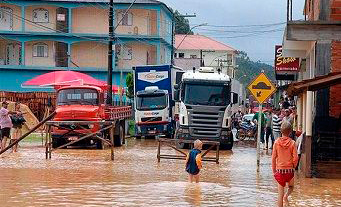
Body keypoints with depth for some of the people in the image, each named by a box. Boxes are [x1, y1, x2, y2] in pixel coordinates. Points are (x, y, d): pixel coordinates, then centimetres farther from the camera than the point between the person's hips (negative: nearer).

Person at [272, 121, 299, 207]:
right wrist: (293, 167, 10)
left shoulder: (277, 142, -6)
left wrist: (274, 170, 8)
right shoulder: (292, 143, -9)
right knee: (291, 187, 26)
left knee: (280, 194, 8)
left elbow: (274, 158, -3)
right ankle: (286, 196, -1)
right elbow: (295, 158, -10)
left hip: (279, 170, 1)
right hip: (290, 170, 0)